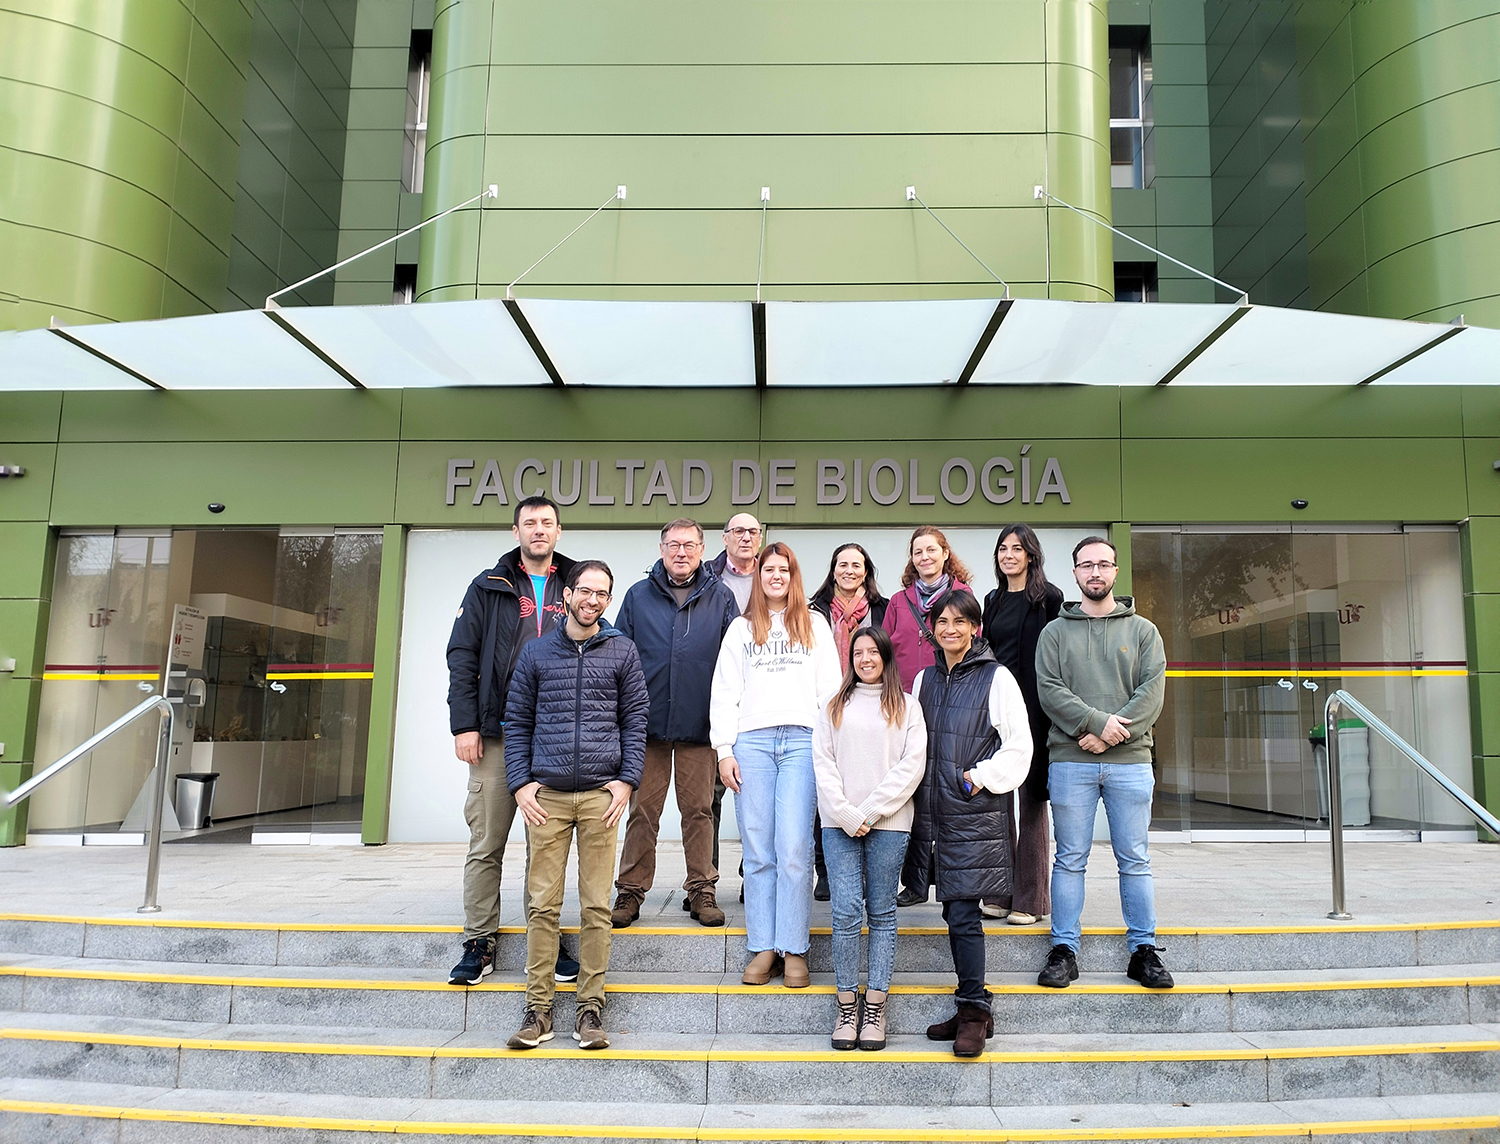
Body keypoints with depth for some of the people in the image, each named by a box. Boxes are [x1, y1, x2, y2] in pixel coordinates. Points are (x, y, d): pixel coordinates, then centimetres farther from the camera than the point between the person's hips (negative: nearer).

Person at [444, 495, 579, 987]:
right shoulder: (489, 588, 8)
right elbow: (462, 657, 3)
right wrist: (464, 725, -6)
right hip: (497, 736, -1)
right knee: (486, 844, 3)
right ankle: (479, 943, 14)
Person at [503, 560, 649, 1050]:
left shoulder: (622, 651, 9)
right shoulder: (536, 652, 10)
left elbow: (635, 719, 8)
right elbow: (518, 721, 10)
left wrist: (627, 779, -2)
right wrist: (520, 783, 0)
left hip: (600, 793, 0)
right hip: (546, 794, 1)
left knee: (596, 905, 2)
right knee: (542, 904, 1)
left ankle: (591, 1008, 12)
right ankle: (538, 1008, 10)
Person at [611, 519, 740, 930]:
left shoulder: (720, 598, 6)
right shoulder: (638, 597, 7)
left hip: (699, 725, 0)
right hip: (647, 724, 0)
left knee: (699, 809, 7)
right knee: (642, 811, 5)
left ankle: (702, 891, 19)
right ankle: (630, 892, 17)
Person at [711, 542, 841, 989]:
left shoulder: (814, 624, 16)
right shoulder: (741, 628, 17)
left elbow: (830, 687, 10)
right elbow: (724, 692, 12)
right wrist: (724, 750, 2)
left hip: (802, 739, -1)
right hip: (751, 740, 1)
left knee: (794, 849, -7)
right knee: (757, 849, 1)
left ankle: (794, 950, 1)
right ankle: (763, 948, 8)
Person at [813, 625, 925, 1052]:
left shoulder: (907, 707, 9)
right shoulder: (834, 708, 14)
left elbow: (911, 766, -1)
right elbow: (823, 764, 6)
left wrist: (870, 812, -9)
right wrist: (847, 815, -7)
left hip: (888, 824, -1)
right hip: (839, 823, 1)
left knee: (882, 913, 3)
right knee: (846, 912, -5)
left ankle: (875, 1009, 9)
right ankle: (847, 1007, 5)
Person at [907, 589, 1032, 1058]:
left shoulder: (996, 678, -3)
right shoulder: (925, 679, 13)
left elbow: (1019, 744, -4)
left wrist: (981, 777, -11)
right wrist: (916, 788, 10)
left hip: (977, 813, -5)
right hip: (934, 810, 6)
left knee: (963, 912, -8)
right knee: (954, 911, 10)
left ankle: (974, 1011, 4)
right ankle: (970, 1008, 21)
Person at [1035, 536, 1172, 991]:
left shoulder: (1143, 630, 11)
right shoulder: (1055, 632, 10)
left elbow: (1153, 690, -1)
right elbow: (1049, 689, -2)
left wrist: (1113, 730, -13)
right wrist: (1095, 722, -16)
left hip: (1130, 758, 1)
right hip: (1069, 761, 0)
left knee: (1135, 860, 6)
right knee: (1070, 860, 4)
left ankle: (1143, 950, 16)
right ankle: (1064, 950, 11)